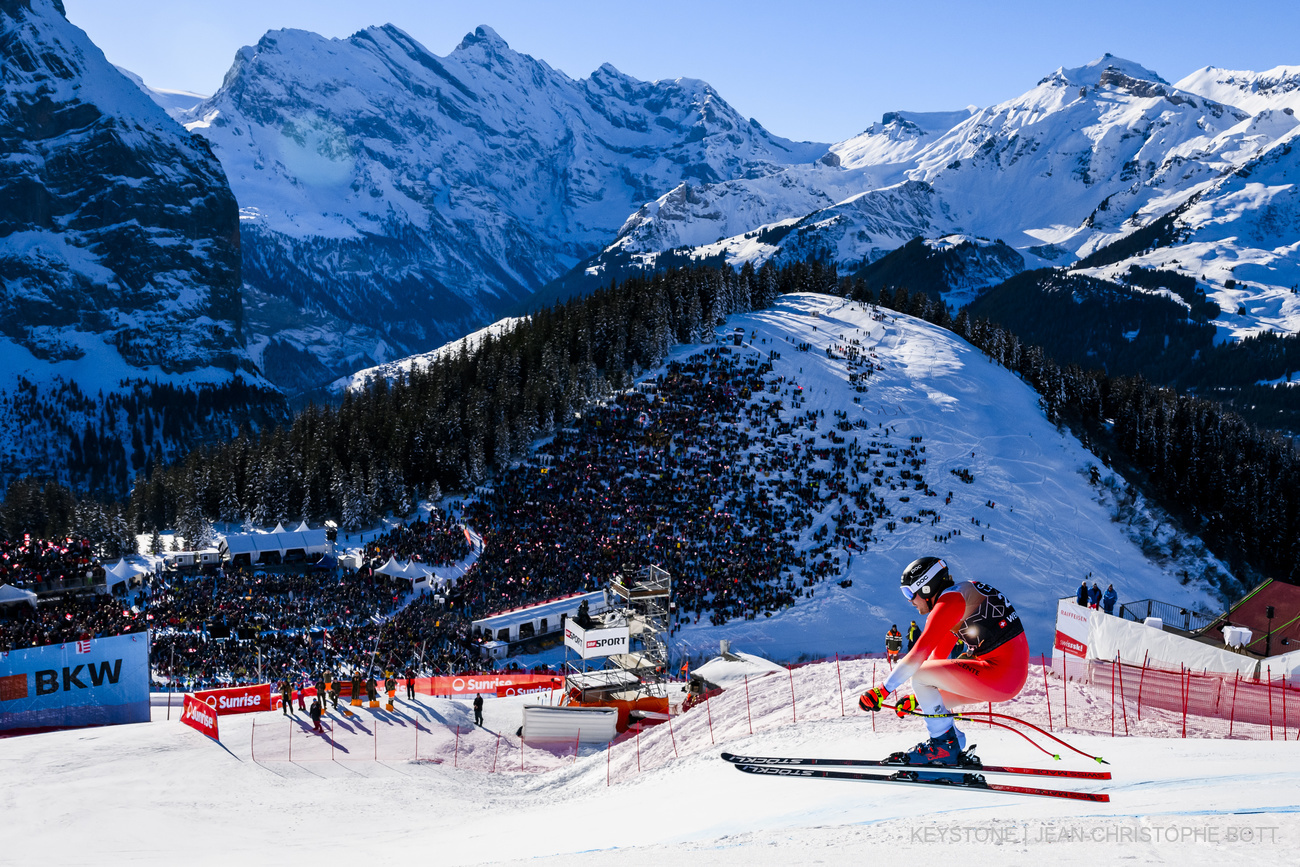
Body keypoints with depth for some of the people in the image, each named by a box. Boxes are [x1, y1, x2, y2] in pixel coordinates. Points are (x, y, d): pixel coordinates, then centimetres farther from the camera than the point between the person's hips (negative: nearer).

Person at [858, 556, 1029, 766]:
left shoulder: (950, 601, -12)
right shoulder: (958, 598, 18)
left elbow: (919, 654, -18)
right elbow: (938, 656, 24)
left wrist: (883, 690, -15)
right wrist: (915, 698, 22)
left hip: (1000, 675, -10)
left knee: (920, 674, -8)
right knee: (931, 703, 16)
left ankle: (944, 745, -1)